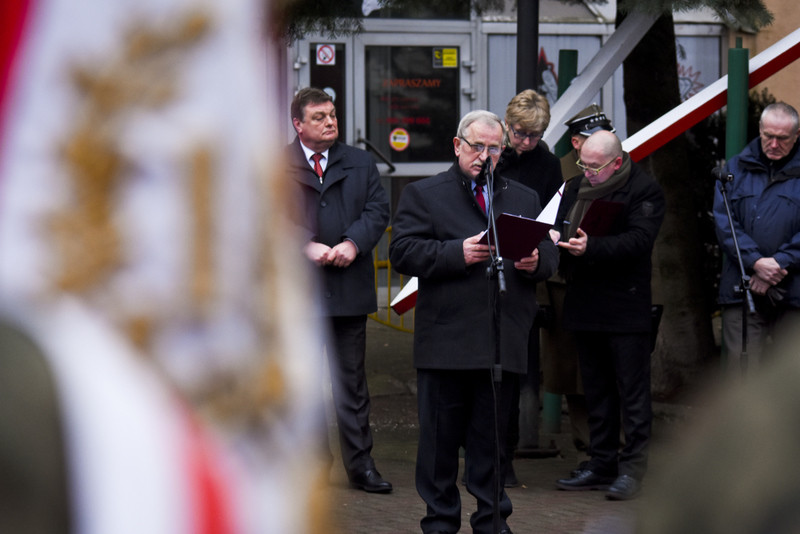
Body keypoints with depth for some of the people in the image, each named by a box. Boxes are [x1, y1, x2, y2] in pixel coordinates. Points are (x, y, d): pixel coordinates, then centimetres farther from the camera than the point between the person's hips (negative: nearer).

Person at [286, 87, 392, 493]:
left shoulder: (361, 164, 11)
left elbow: (378, 209, 3)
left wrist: (352, 243, -13)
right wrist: (307, 246, -19)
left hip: (349, 288, 2)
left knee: (351, 379, 6)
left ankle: (360, 464, 9)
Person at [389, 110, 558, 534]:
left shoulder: (525, 199, 19)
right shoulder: (423, 195, 6)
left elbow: (550, 256, 15)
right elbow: (403, 253, -5)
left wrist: (535, 262, -8)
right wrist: (458, 253, -16)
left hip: (504, 345, 3)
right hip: (446, 341, -3)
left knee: (493, 439, 8)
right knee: (441, 437, 2)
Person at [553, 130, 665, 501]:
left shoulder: (645, 191, -7)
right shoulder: (576, 189, 14)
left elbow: (638, 240, -19)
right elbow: (560, 230, 19)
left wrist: (591, 247, -30)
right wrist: (554, 238, -6)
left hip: (626, 308, -7)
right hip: (584, 307, 7)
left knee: (632, 390, -3)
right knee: (596, 390, 13)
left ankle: (632, 469, 0)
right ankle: (602, 466, 20)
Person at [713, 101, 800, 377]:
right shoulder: (737, 168, 12)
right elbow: (724, 221, 2)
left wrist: (778, 264, -13)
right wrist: (756, 262, -11)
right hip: (742, 289, 1)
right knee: (742, 367, -3)